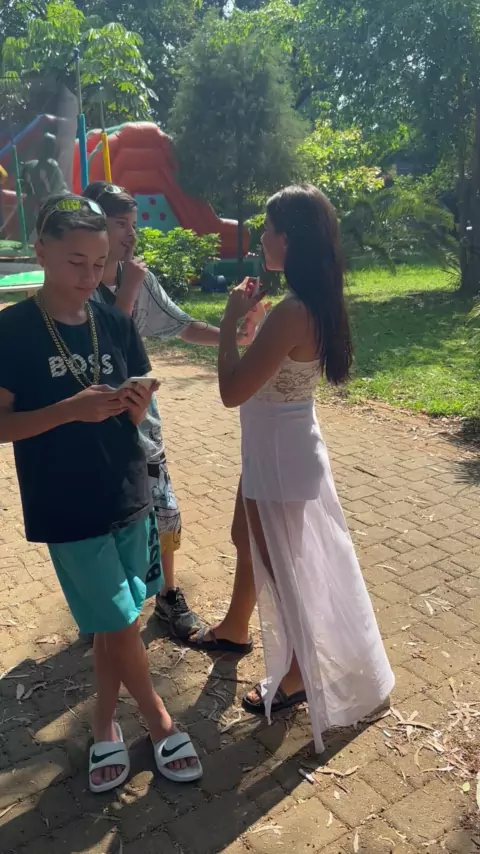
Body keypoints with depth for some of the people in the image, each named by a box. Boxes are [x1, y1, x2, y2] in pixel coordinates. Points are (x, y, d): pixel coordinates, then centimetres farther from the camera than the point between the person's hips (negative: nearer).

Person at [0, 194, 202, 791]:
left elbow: (132, 417, 9)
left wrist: (135, 404, -14)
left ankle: (104, 726, 37)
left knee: (114, 625, 15)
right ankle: (160, 725, 28)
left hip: (127, 496, 4)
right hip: (66, 510, -4)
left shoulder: (115, 324, 2)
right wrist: (71, 409, -24)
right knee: (120, 626, 3)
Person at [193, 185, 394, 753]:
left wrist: (230, 319, -17)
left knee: (282, 567, 9)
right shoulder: (312, 303, 1)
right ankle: (236, 628, 48)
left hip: (280, 456, -9)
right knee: (253, 543, 26)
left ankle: (298, 676, 30)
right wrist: (248, 317, 7)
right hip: (276, 448, 9)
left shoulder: (290, 312, -28)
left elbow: (231, 391, -26)